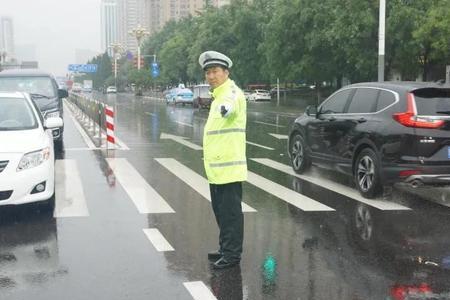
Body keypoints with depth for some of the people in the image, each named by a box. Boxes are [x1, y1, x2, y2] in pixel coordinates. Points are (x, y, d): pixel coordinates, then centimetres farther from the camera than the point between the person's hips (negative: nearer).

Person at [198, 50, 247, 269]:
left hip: (229, 167, -10)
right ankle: (226, 249, 27)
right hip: (216, 167, 10)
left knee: (230, 212, -5)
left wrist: (226, 108, -55)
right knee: (221, 211, 16)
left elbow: (231, 104, -37)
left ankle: (232, 254, 2)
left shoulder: (232, 93, -12)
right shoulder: (218, 97, 19)